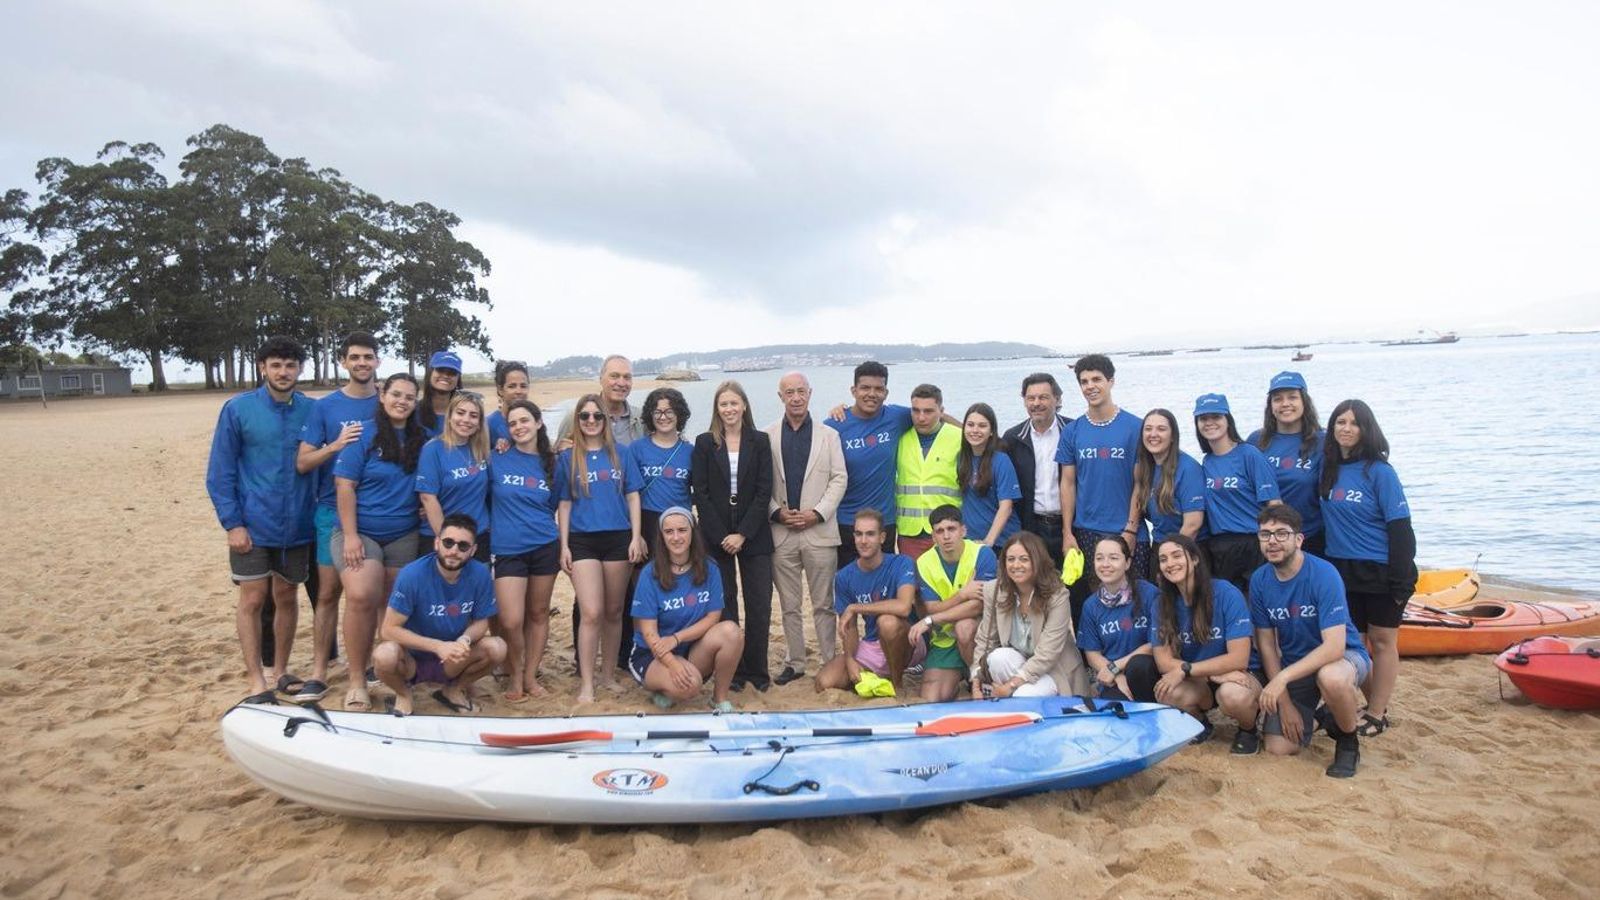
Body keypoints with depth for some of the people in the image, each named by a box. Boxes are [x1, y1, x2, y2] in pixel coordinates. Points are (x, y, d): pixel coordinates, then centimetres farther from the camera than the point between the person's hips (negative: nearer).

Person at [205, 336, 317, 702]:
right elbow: (219, 473, -4)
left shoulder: (311, 411, 0)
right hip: (253, 527, -2)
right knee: (253, 599, 0)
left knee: (287, 598, 12)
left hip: (297, 527, 3)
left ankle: (280, 670, 26)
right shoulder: (237, 410, -5)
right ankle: (257, 681, 10)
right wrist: (232, 523, -11)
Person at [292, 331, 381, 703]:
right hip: (335, 510, -1)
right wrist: (335, 445, -19)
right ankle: (319, 673, 5)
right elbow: (302, 463, -1)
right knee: (328, 592, 0)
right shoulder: (325, 407, 1)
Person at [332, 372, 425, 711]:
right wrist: (350, 535, -13)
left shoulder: (421, 439, 7)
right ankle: (356, 681, -13)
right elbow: (344, 486, -7)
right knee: (361, 596, -22)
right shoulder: (364, 435, -4)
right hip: (361, 533, -4)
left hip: (404, 536, 4)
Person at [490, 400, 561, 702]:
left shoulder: (550, 463, 7)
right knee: (511, 621, -10)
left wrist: (563, 545, 10)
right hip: (508, 550, -2)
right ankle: (514, 677, 13)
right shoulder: (496, 460, 0)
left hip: (545, 547, 2)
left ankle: (530, 676, 24)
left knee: (538, 614, 9)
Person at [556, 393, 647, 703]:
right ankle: (586, 684, -2)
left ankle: (609, 674, 23)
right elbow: (564, 504, 7)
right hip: (583, 541, -1)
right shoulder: (567, 458, 6)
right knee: (591, 613, -10)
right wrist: (564, 546, 0)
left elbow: (632, 497, 6)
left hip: (619, 538, 1)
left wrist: (636, 537, -2)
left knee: (613, 611, 9)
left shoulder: (621, 453, 7)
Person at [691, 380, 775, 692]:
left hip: (753, 535, 0)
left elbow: (763, 491, -1)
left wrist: (743, 534, -10)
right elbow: (700, 493, -1)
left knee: (759, 605, 0)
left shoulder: (760, 441, 5)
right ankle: (732, 670, 12)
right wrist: (721, 536, -9)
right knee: (725, 605, 2)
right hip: (716, 536, 0)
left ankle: (757, 670, 11)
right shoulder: (704, 443, 4)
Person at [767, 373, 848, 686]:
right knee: (789, 605, 9)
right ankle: (794, 663, 20)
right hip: (782, 532, 1)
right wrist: (776, 512, -10)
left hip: (820, 530, -1)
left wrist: (817, 513, -9)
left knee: (823, 604, 5)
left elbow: (839, 479, 2)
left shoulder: (828, 435, 6)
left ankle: (830, 662, 14)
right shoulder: (767, 436, 4)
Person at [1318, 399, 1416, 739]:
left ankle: (1377, 715, 14)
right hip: (1341, 570, 5)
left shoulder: (1379, 471, -11)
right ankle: (1375, 705, 26)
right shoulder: (1328, 468, 3)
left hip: (1379, 571, -5)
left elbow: (1399, 527, -12)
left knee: (1382, 642, 6)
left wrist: (1401, 580, -15)